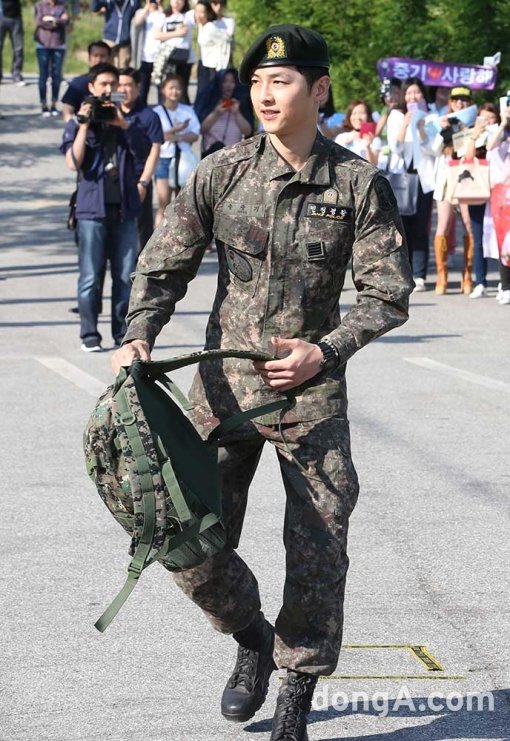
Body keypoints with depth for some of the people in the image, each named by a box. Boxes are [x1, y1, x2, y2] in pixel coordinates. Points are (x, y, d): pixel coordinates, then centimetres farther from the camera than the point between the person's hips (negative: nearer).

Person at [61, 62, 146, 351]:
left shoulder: (126, 121, 15)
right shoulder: (78, 124, 6)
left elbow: (141, 152, -1)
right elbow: (74, 163, -8)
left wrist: (123, 123, -12)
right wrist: (84, 125, -10)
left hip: (125, 207, 3)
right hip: (93, 207, -3)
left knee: (126, 275, 3)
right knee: (91, 276, -3)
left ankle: (123, 332, 10)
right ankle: (89, 335, 2)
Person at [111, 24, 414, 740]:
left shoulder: (360, 184, -5)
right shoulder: (221, 173, -2)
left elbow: (387, 295, -3)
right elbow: (165, 265, 3)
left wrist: (323, 351, -15)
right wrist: (138, 335, -14)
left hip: (311, 389, -1)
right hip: (224, 385, 2)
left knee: (318, 554, 1)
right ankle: (251, 638, 31)